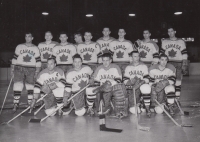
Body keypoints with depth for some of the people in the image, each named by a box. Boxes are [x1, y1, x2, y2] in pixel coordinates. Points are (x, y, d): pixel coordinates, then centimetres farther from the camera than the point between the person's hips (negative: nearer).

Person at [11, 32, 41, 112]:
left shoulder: (35, 49, 8)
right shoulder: (19, 47, 9)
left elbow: (38, 61, 6)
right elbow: (15, 58, 9)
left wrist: (37, 72, -2)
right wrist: (12, 70, 4)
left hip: (31, 70, 0)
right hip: (19, 69, 0)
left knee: (30, 87, 1)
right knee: (17, 87, -7)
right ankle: (15, 105, 2)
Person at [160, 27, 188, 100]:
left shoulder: (181, 42, 7)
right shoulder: (164, 42, 13)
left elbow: (184, 54, 4)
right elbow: (161, 53, 11)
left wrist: (184, 64, -4)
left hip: (178, 64, -1)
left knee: (178, 81, -3)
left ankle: (177, 99, 4)